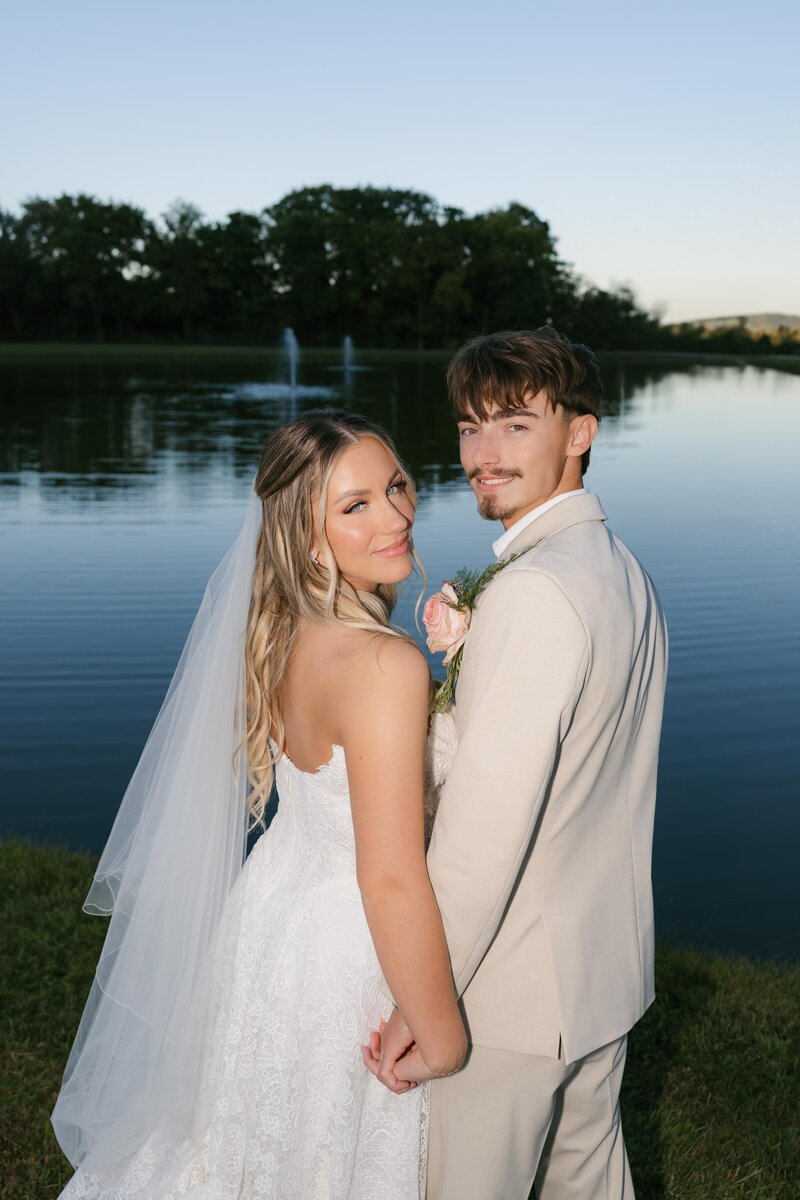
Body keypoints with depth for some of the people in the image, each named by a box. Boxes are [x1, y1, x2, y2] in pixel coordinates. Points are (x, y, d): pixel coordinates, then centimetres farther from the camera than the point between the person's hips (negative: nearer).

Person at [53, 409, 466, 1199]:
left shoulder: (283, 631, -5)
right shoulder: (383, 665, -31)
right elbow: (391, 880, -29)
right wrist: (441, 1039, -18)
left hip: (275, 911, 7)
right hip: (341, 965, -7)